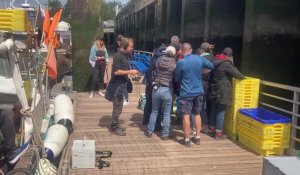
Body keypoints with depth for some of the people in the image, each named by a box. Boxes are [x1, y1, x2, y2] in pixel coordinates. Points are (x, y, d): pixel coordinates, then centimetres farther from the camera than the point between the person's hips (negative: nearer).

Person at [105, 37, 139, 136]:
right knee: (117, 107, -1)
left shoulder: (125, 55, 10)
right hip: (117, 85, -9)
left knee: (118, 107, 17)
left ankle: (115, 125, 29)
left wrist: (131, 72, 9)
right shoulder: (118, 56, -17)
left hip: (121, 84, 9)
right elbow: (116, 71, -25)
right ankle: (115, 128, 9)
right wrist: (130, 72, -21)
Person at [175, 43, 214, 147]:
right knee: (197, 114, 17)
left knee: (186, 116, 2)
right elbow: (212, 66, 11)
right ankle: (197, 138, 24)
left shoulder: (180, 63, -13)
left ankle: (187, 139, 7)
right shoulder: (200, 58, -2)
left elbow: (177, 79, -1)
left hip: (186, 92, -4)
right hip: (199, 91, 5)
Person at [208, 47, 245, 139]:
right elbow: (236, 73, -14)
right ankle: (218, 133, 3)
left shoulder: (215, 61, 8)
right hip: (222, 92, -8)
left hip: (213, 90, 8)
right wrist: (242, 77, 5)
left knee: (214, 110, 16)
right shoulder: (226, 64, -17)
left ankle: (213, 128, 27)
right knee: (221, 112, -2)